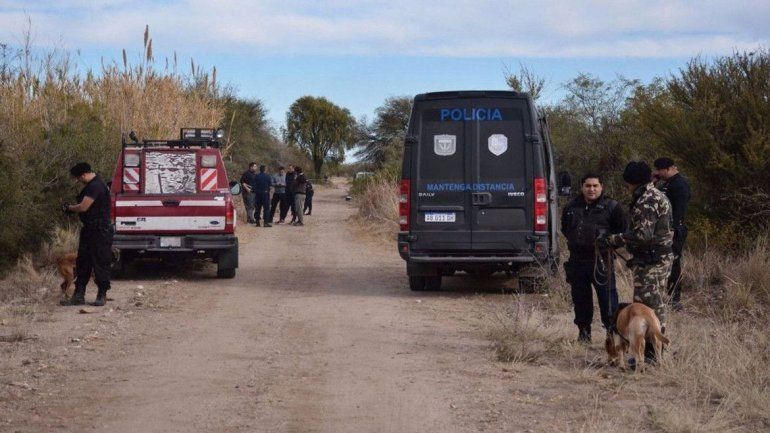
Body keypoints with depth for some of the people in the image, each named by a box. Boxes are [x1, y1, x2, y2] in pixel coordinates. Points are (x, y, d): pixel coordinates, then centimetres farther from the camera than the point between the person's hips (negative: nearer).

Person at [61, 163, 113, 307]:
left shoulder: (96, 186, -19)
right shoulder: (91, 185, 15)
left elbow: (83, 207, -22)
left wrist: (69, 208, -5)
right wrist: (70, 208, 7)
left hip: (100, 231, -11)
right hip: (89, 230, 11)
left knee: (100, 263, -3)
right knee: (82, 262, 11)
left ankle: (102, 295, 3)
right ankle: (78, 295, 14)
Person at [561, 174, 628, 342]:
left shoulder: (611, 207, -1)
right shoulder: (572, 208, 10)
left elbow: (623, 230, 3)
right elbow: (565, 229, 27)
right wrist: (574, 242, 14)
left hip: (601, 261, -4)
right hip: (577, 261, 4)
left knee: (607, 297, -7)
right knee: (580, 298, 10)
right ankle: (584, 332, 21)